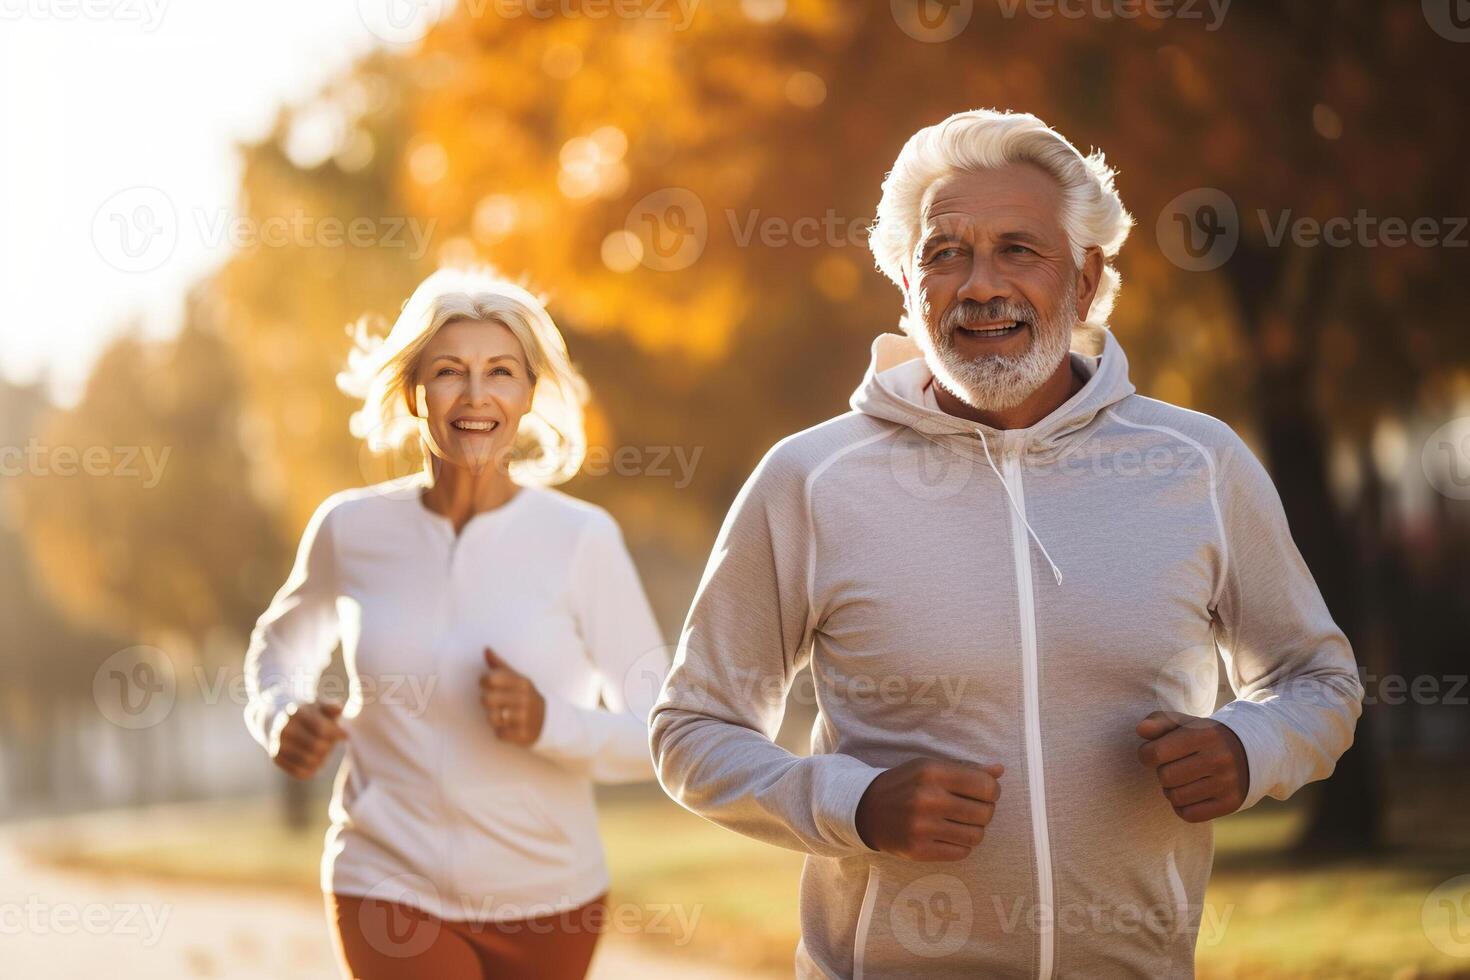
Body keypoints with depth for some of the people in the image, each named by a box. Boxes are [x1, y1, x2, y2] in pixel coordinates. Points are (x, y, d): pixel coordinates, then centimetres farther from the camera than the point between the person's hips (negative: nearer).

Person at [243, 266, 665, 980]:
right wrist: (278, 715, -4)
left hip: (548, 904, 1)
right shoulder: (351, 529, -4)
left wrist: (548, 722, -24)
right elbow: (281, 645, 17)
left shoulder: (581, 539, -10)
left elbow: (663, 736, -7)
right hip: (391, 888, 0)